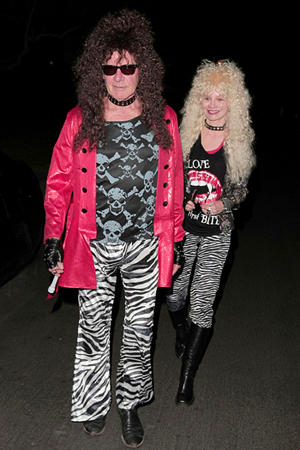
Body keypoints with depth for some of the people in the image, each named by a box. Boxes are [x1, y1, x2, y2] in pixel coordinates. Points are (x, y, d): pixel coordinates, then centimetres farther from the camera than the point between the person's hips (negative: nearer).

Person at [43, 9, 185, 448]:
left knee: (140, 328, 12)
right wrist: (53, 239, -3)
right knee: (93, 326, 12)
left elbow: (173, 185, 5)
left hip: (146, 245, 1)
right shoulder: (80, 120, -4)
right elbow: (58, 184, 2)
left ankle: (130, 403, 34)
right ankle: (93, 404, 35)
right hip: (94, 246, -1)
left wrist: (176, 241, 6)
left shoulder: (163, 118, -1)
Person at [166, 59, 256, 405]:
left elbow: (241, 189, 6)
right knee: (174, 293, 14)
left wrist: (223, 204, -13)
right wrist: (180, 199, -12)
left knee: (202, 305, -3)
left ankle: (186, 378, 10)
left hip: (216, 233, -1)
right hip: (182, 227, 2)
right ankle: (181, 336, 49)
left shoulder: (240, 141, -2)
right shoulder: (185, 134, -2)